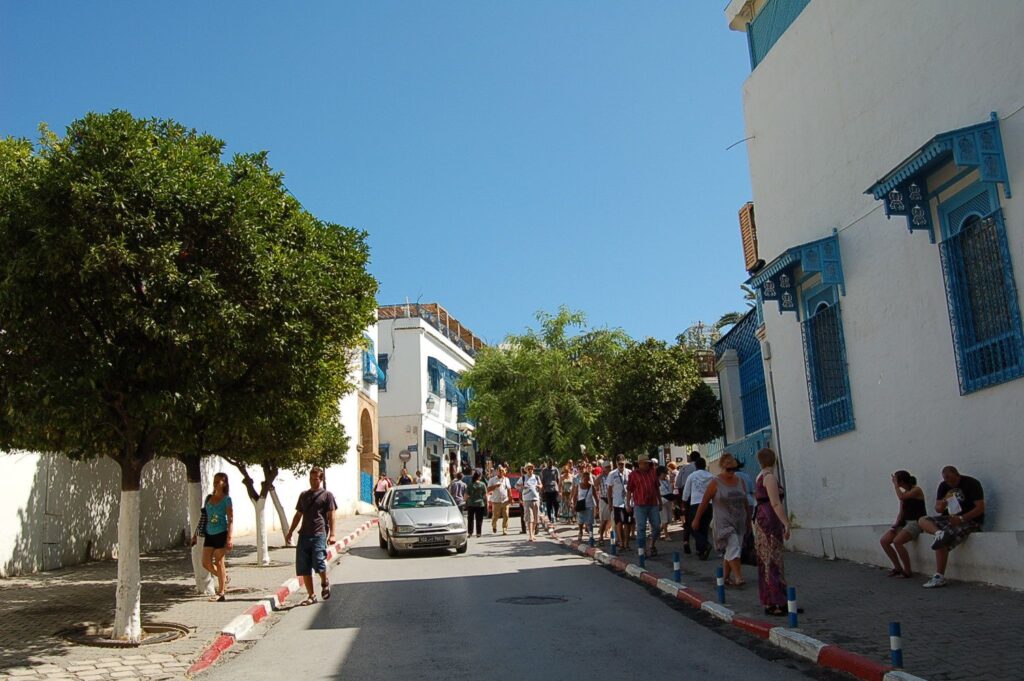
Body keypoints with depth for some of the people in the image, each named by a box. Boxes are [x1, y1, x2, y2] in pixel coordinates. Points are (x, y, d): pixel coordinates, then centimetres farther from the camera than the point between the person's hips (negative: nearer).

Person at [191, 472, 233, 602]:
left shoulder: (226, 499, -7)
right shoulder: (209, 498, 10)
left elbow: (230, 519, -10)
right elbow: (203, 517, 17)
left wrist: (229, 538, -17)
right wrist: (196, 533, 15)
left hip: (221, 533, -6)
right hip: (209, 534, 6)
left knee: (219, 563, -1)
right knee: (206, 563, 3)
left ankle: (221, 593, 8)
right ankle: (224, 578, 27)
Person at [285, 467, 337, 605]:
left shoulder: (327, 495, 5)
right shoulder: (303, 495, 18)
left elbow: (331, 516, 0)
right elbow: (298, 515, 23)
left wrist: (332, 534, -10)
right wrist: (290, 532, 17)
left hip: (319, 534, -5)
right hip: (304, 535, 5)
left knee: (318, 563, -16)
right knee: (304, 568, 1)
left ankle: (325, 583, 14)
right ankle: (311, 596, 11)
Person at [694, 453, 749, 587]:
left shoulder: (740, 481, 7)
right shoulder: (715, 483, -6)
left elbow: (745, 501, 16)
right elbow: (704, 502, -2)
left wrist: (749, 517, 18)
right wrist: (697, 519, 0)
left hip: (739, 521, 5)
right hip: (724, 522, -5)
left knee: (730, 551, 9)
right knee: (733, 548, -15)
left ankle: (725, 576, 20)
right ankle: (738, 577, -15)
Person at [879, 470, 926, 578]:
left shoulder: (916, 490, -8)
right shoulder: (904, 492, 14)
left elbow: (901, 497, -26)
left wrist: (895, 485, -12)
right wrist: (896, 524, -3)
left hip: (917, 522, -8)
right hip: (904, 523, 8)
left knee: (897, 541, -29)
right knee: (883, 541, -6)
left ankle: (908, 571, -15)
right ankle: (898, 567, 5)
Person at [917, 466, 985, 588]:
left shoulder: (971, 484, -11)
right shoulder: (943, 486, 8)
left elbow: (980, 508, -17)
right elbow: (937, 509, 7)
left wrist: (961, 519, -25)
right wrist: (941, 507, -18)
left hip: (969, 520, -8)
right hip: (951, 518, 8)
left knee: (942, 542, -25)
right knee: (922, 520, -8)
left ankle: (939, 577, -21)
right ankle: (939, 533, -37)